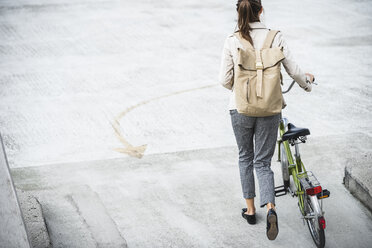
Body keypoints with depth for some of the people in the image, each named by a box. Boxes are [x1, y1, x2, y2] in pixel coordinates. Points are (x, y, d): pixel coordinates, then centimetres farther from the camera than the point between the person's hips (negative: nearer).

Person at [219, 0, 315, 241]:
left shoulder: (232, 41, -8)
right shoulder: (276, 37, -6)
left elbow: (225, 80, -4)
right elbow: (293, 70, -2)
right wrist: (307, 81, 21)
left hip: (241, 109, 0)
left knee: (246, 157, 20)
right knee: (263, 162, 9)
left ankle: (250, 209, 27)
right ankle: (270, 209, -12)